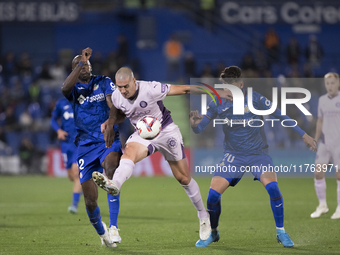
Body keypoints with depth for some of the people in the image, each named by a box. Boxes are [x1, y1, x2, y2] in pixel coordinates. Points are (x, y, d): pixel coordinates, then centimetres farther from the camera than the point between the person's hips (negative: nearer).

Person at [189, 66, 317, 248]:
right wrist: (194, 123, -30)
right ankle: (212, 233, 15)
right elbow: (199, 129, -4)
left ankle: (281, 233, -7)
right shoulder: (218, 105, -7)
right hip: (233, 156, 2)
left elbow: (280, 115, -1)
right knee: (213, 194, -12)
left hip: (258, 153, -2)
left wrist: (303, 135, 2)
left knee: (272, 187, -27)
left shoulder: (254, 99, -11)